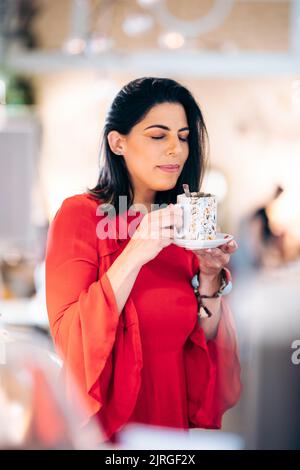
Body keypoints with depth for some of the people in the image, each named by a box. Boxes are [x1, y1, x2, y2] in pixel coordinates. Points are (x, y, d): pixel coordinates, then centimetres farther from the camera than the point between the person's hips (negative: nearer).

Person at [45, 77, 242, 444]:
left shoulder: (180, 224, 4)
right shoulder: (79, 214, -11)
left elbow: (207, 339, 4)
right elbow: (68, 338, -19)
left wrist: (209, 276, -13)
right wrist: (134, 254, -26)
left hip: (179, 418, 5)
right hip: (107, 426, -5)